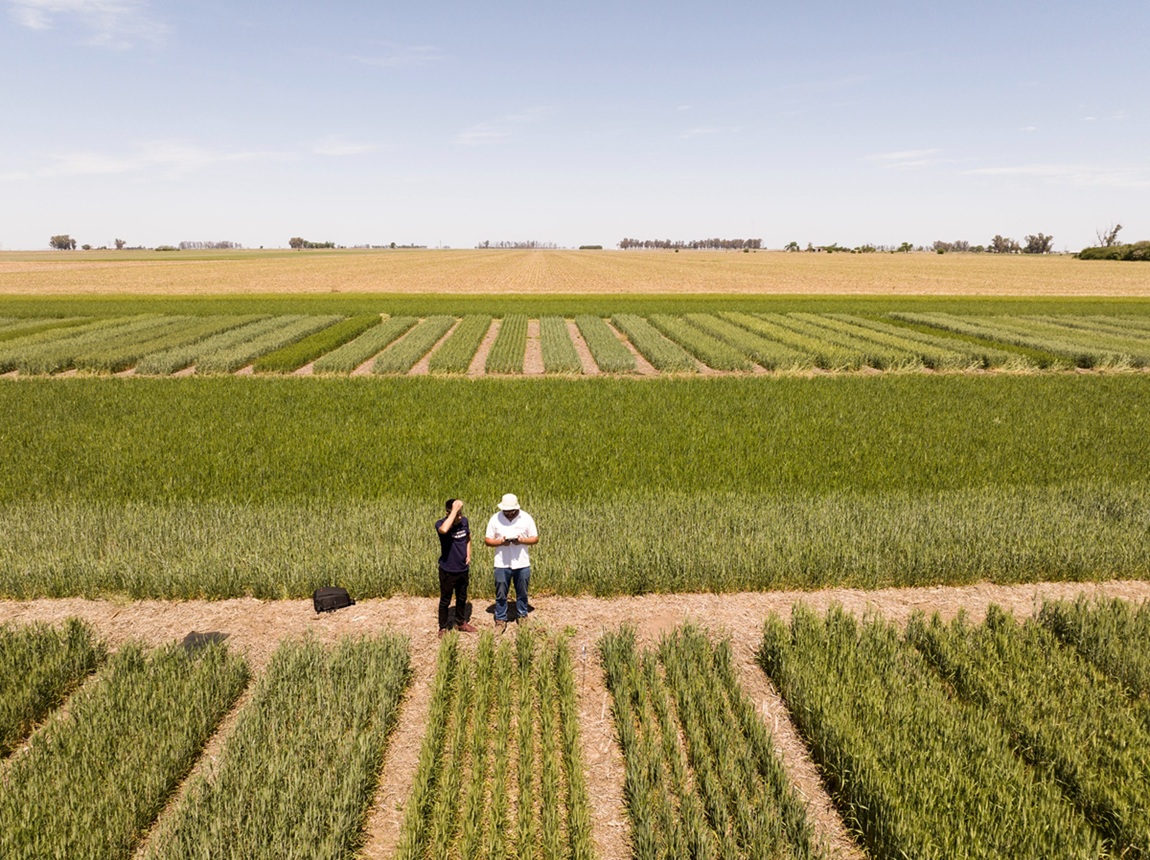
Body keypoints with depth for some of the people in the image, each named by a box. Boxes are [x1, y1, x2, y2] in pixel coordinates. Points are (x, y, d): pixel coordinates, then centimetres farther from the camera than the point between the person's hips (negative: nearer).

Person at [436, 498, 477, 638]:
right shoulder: (441, 524, -22)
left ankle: (460, 623, 41)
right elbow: (444, 530, -49)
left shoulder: (464, 521, -5)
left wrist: (468, 555, 3)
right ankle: (443, 628, 26)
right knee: (445, 601, 10)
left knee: (462, 598, 22)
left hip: (463, 569, 5)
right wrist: (454, 510, -42)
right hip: (448, 571, -5)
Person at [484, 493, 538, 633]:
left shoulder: (526, 518, -5)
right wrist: (500, 542, -20)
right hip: (501, 564, 0)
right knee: (500, 594, 6)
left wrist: (522, 540, -19)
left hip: (522, 564, 0)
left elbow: (535, 539, 0)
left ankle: (522, 616, 31)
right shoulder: (495, 519, -4)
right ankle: (500, 620, 18)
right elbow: (487, 540, -1)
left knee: (522, 593, 13)